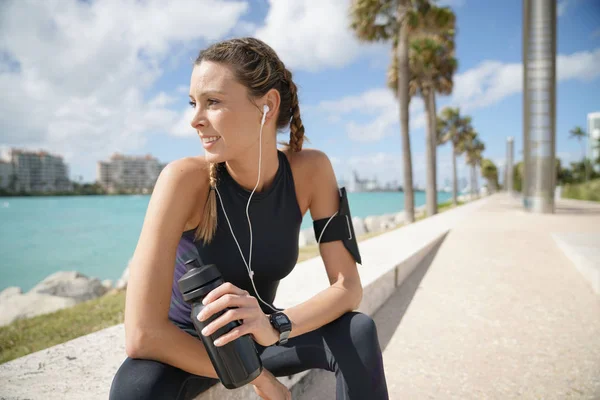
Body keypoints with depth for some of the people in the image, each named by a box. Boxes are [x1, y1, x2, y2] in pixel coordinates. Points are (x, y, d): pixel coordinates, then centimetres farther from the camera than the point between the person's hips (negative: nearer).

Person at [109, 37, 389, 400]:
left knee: (360, 331, -21)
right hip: (184, 348, -2)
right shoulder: (186, 179, -28)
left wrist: (276, 327, -37)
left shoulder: (311, 170, -17)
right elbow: (142, 334, -31)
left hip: (256, 337, 3)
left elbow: (349, 288, -18)